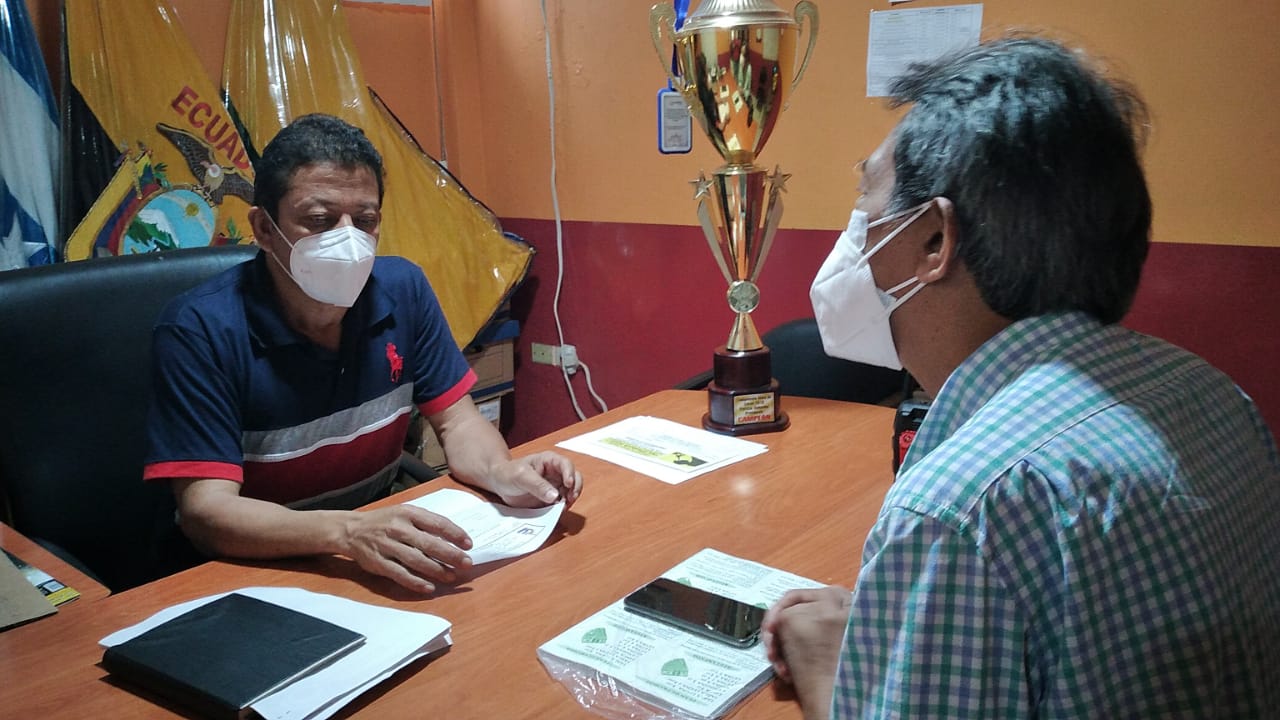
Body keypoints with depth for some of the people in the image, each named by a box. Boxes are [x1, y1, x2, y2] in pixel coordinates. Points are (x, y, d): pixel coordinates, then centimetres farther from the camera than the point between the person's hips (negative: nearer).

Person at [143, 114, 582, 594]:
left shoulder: (402, 289, -5)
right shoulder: (199, 331, -18)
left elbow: (455, 419, 1)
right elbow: (206, 510, -23)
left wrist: (502, 472, -22)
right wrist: (347, 533, -40)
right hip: (255, 568, -5)